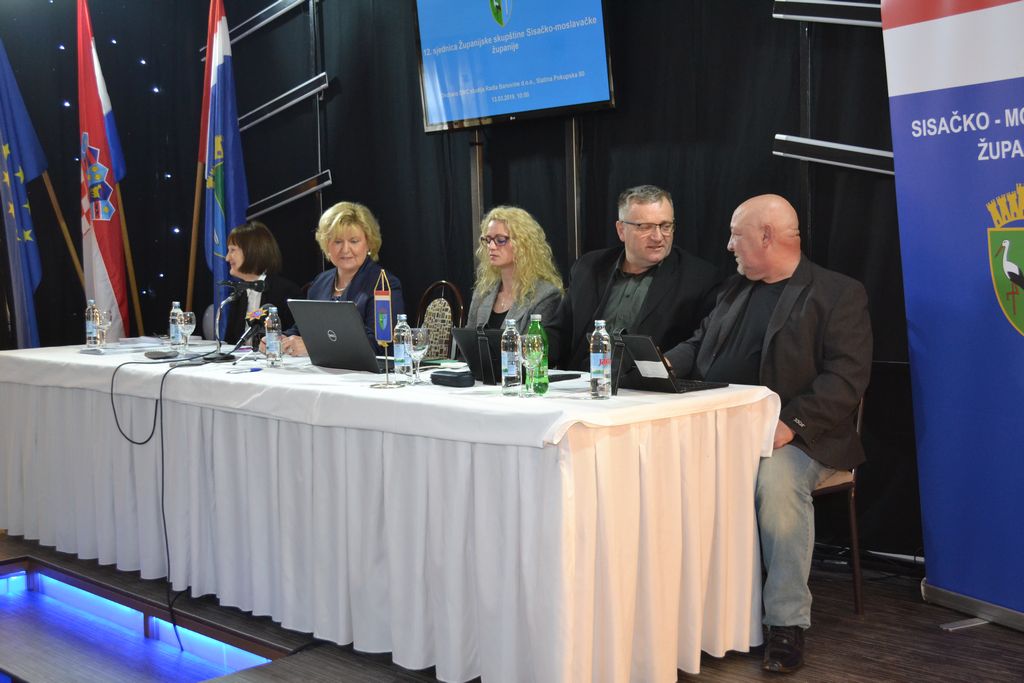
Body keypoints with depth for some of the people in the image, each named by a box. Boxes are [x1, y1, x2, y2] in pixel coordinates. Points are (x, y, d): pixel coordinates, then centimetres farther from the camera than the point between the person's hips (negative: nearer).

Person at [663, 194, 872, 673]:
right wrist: (667, 363, 3)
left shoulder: (838, 294, -1)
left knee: (775, 481, -36)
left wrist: (791, 423, -25)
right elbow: (700, 344, 26)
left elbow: (846, 376, -11)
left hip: (792, 436, -6)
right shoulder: (735, 289, 21)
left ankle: (787, 623, -21)